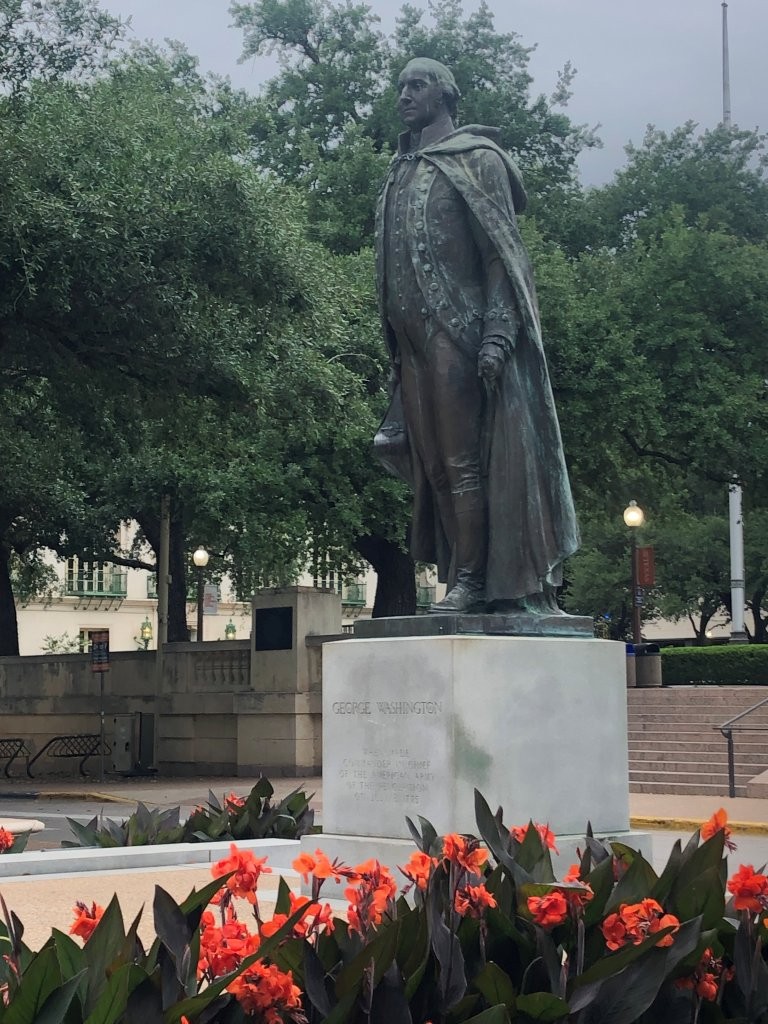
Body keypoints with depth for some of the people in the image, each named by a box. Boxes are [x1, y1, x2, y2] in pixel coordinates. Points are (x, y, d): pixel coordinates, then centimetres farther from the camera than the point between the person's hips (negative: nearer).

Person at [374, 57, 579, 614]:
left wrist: (496, 335, -19)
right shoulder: (401, 172, 21)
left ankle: (470, 581, -9)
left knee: (461, 458, -10)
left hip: (460, 333, -7)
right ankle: (463, 581, 5)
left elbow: (502, 252, -8)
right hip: (414, 340, 7)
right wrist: (396, 348, 15)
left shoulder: (476, 159, 1)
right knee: (434, 463, 3)